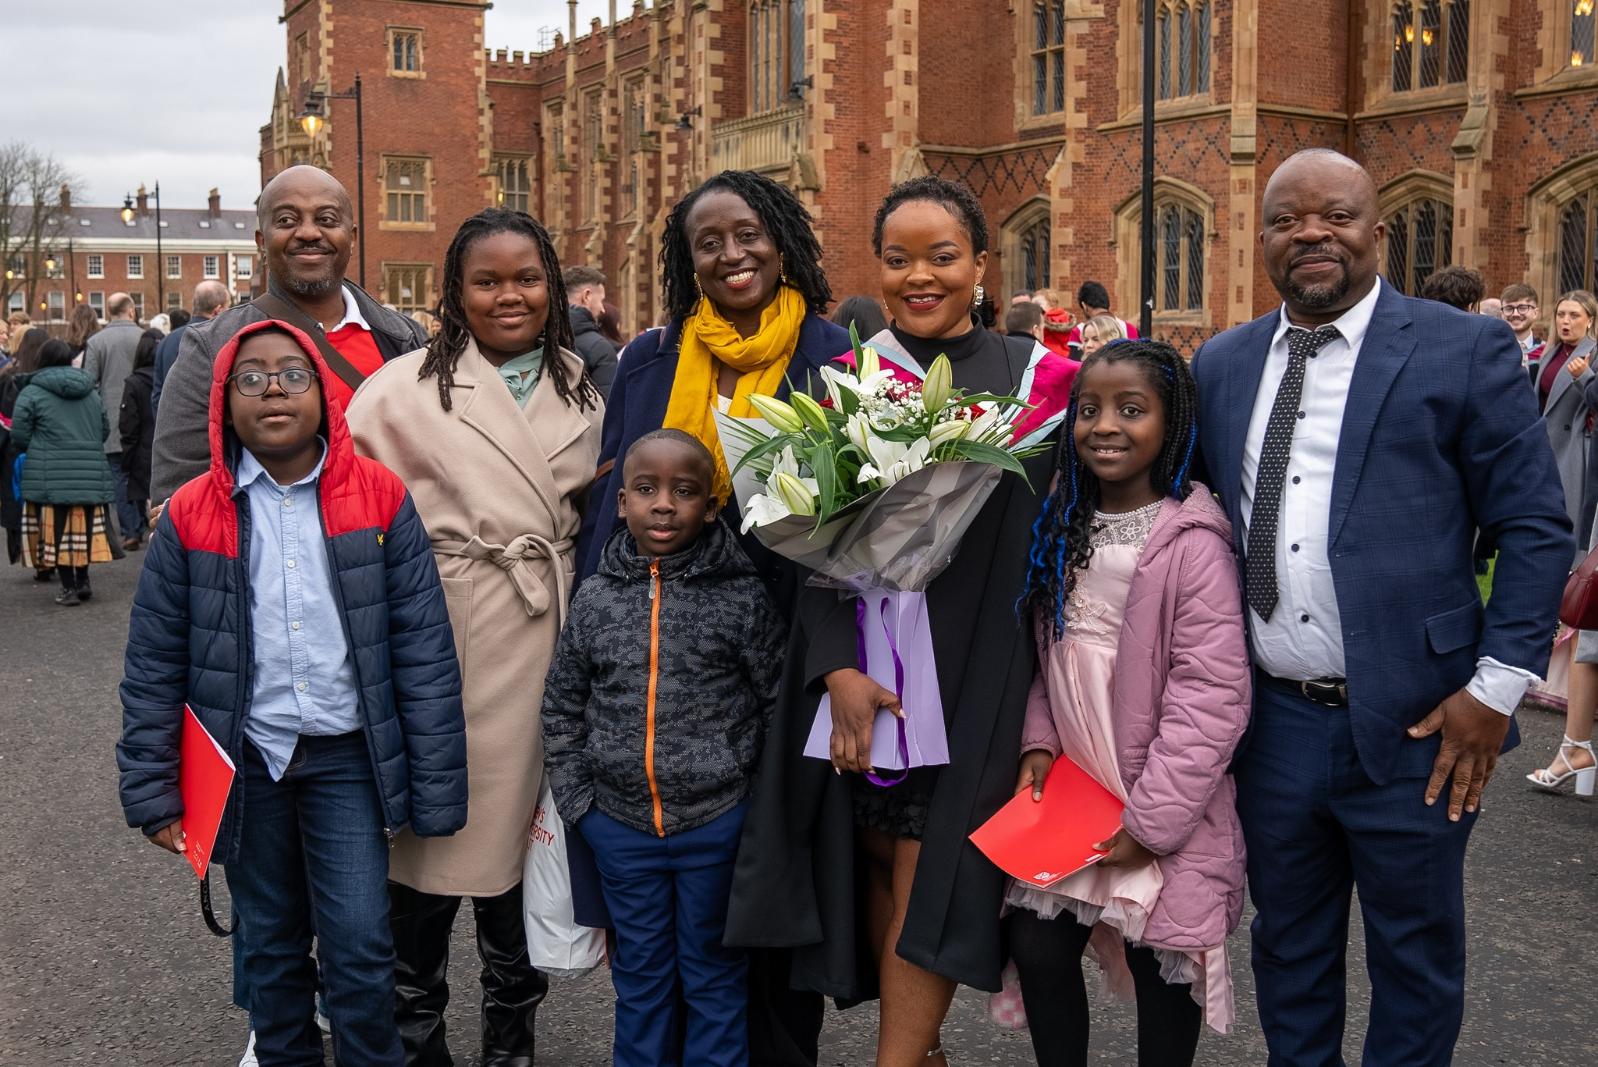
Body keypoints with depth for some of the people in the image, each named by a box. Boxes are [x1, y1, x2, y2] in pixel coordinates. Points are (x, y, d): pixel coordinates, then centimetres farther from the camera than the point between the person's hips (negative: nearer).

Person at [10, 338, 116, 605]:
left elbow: (19, 438, -3)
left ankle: (68, 587, 3)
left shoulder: (31, 393, -2)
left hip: (50, 477, -4)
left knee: (58, 531, 3)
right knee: (83, 528, 14)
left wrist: (40, 450, 16)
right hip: (91, 474, 4)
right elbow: (105, 431, 17)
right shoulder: (91, 393, 13)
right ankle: (83, 580, 18)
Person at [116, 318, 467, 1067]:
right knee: (271, 948, 16)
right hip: (245, 763, 2)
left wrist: (435, 787, -8)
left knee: (359, 948, -1)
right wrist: (153, 793, -1)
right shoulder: (191, 516, -4)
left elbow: (425, 651, -6)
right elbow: (154, 666, 1)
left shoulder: (379, 499, -6)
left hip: (348, 758, -1)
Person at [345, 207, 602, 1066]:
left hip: (546, 640, 4)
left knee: (520, 828, 12)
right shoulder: (404, 387, -3)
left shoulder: (584, 388, 11)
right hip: (444, 640, -4)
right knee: (434, 831, 2)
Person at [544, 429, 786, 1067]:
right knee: (639, 973, 17)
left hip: (718, 823, -2)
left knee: (714, 973, 12)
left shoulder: (741, 598, -9)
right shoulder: (595, 599, 0)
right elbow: (562, 709, 8)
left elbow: (781, 705, -5)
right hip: (621, 825, 3)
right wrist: (578, 802, 3)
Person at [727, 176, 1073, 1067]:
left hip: (971, 673, -2)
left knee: (928, 872, -4)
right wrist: (837, 668, -11)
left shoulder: (1033, 379, 1)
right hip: (858, 667, 3)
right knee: (876, 862, 9)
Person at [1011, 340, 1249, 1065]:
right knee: (1037, 947, 4)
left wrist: (1152, 817, -17)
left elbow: (1212, 694, -19)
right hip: (1073, 789, 5)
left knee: (1160, 968, 8)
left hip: (1162, 813, -5)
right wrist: (1040, 739, -1)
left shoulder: (1191, 543, -17)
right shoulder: (1064, 528, 5)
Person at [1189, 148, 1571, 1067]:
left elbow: (1537, 528, -5)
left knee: (1416, 958, 12)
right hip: (1270, 721, 4)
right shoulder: (1222, 366, 8)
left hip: (1413, 725, -3)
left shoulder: (1464, 350, -5)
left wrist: (1497, 687, -11)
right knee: (1288, 950, 19)